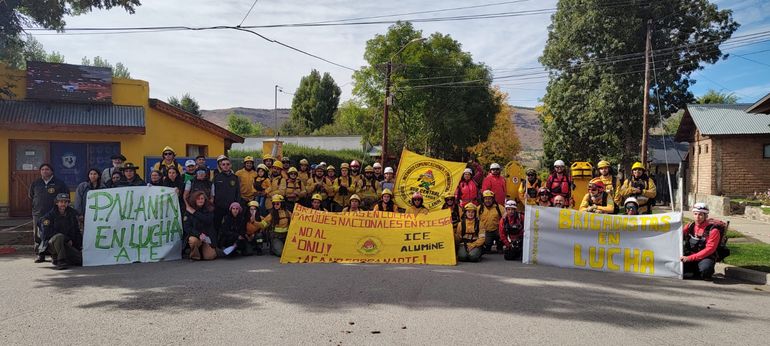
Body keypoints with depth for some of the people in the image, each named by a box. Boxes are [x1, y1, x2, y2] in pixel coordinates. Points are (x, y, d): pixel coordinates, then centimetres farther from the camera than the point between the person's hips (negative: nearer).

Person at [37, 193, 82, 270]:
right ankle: (61, 261, -30)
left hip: (66, 244, 5)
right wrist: (67, 239, -15)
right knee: (59, 237, -39)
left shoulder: (72, 214, 8)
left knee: (82, 259, -14)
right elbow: (47, 233, -14)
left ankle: (55, 258, 13)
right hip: (50, 243, -5)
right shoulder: (49, 216, -6)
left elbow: (76, 232, 15)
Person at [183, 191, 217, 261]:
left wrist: (194, 213, -18)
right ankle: (195, 254, -4)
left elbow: (208, 220, -18)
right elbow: (186, 227, -9)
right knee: (193, 240, -38)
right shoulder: (188, 211, -2)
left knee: (210, 256, -15)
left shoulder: (209, 210, 2)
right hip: (194, 234, -1)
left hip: (207, 236, 2)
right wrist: (199, 234, -24)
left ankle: (202, 249, 23)